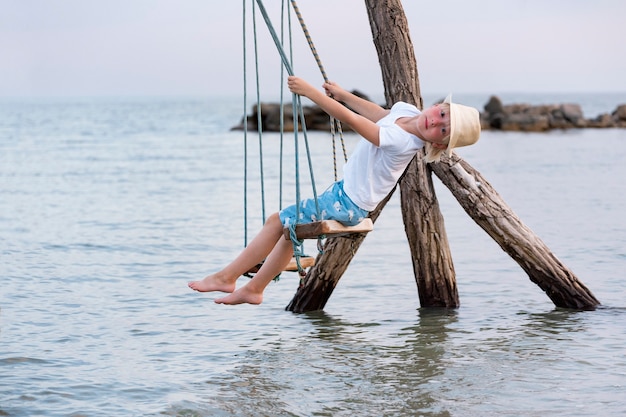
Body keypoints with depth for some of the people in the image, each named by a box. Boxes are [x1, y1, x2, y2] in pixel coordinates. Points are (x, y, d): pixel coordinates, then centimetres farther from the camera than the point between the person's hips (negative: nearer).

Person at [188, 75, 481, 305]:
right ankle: (253, 289, 26)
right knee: (290, 227, 18)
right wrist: (343, 95, 20)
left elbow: (350, 119, -34)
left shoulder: (402, 141, -33)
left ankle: (226, 277, 6)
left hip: (348, 205, -9)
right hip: (345, 191, 9)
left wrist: (309, 91, -31)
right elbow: (378, 113, 19)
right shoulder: (406, 111, -7)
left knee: (278, 222, -5)